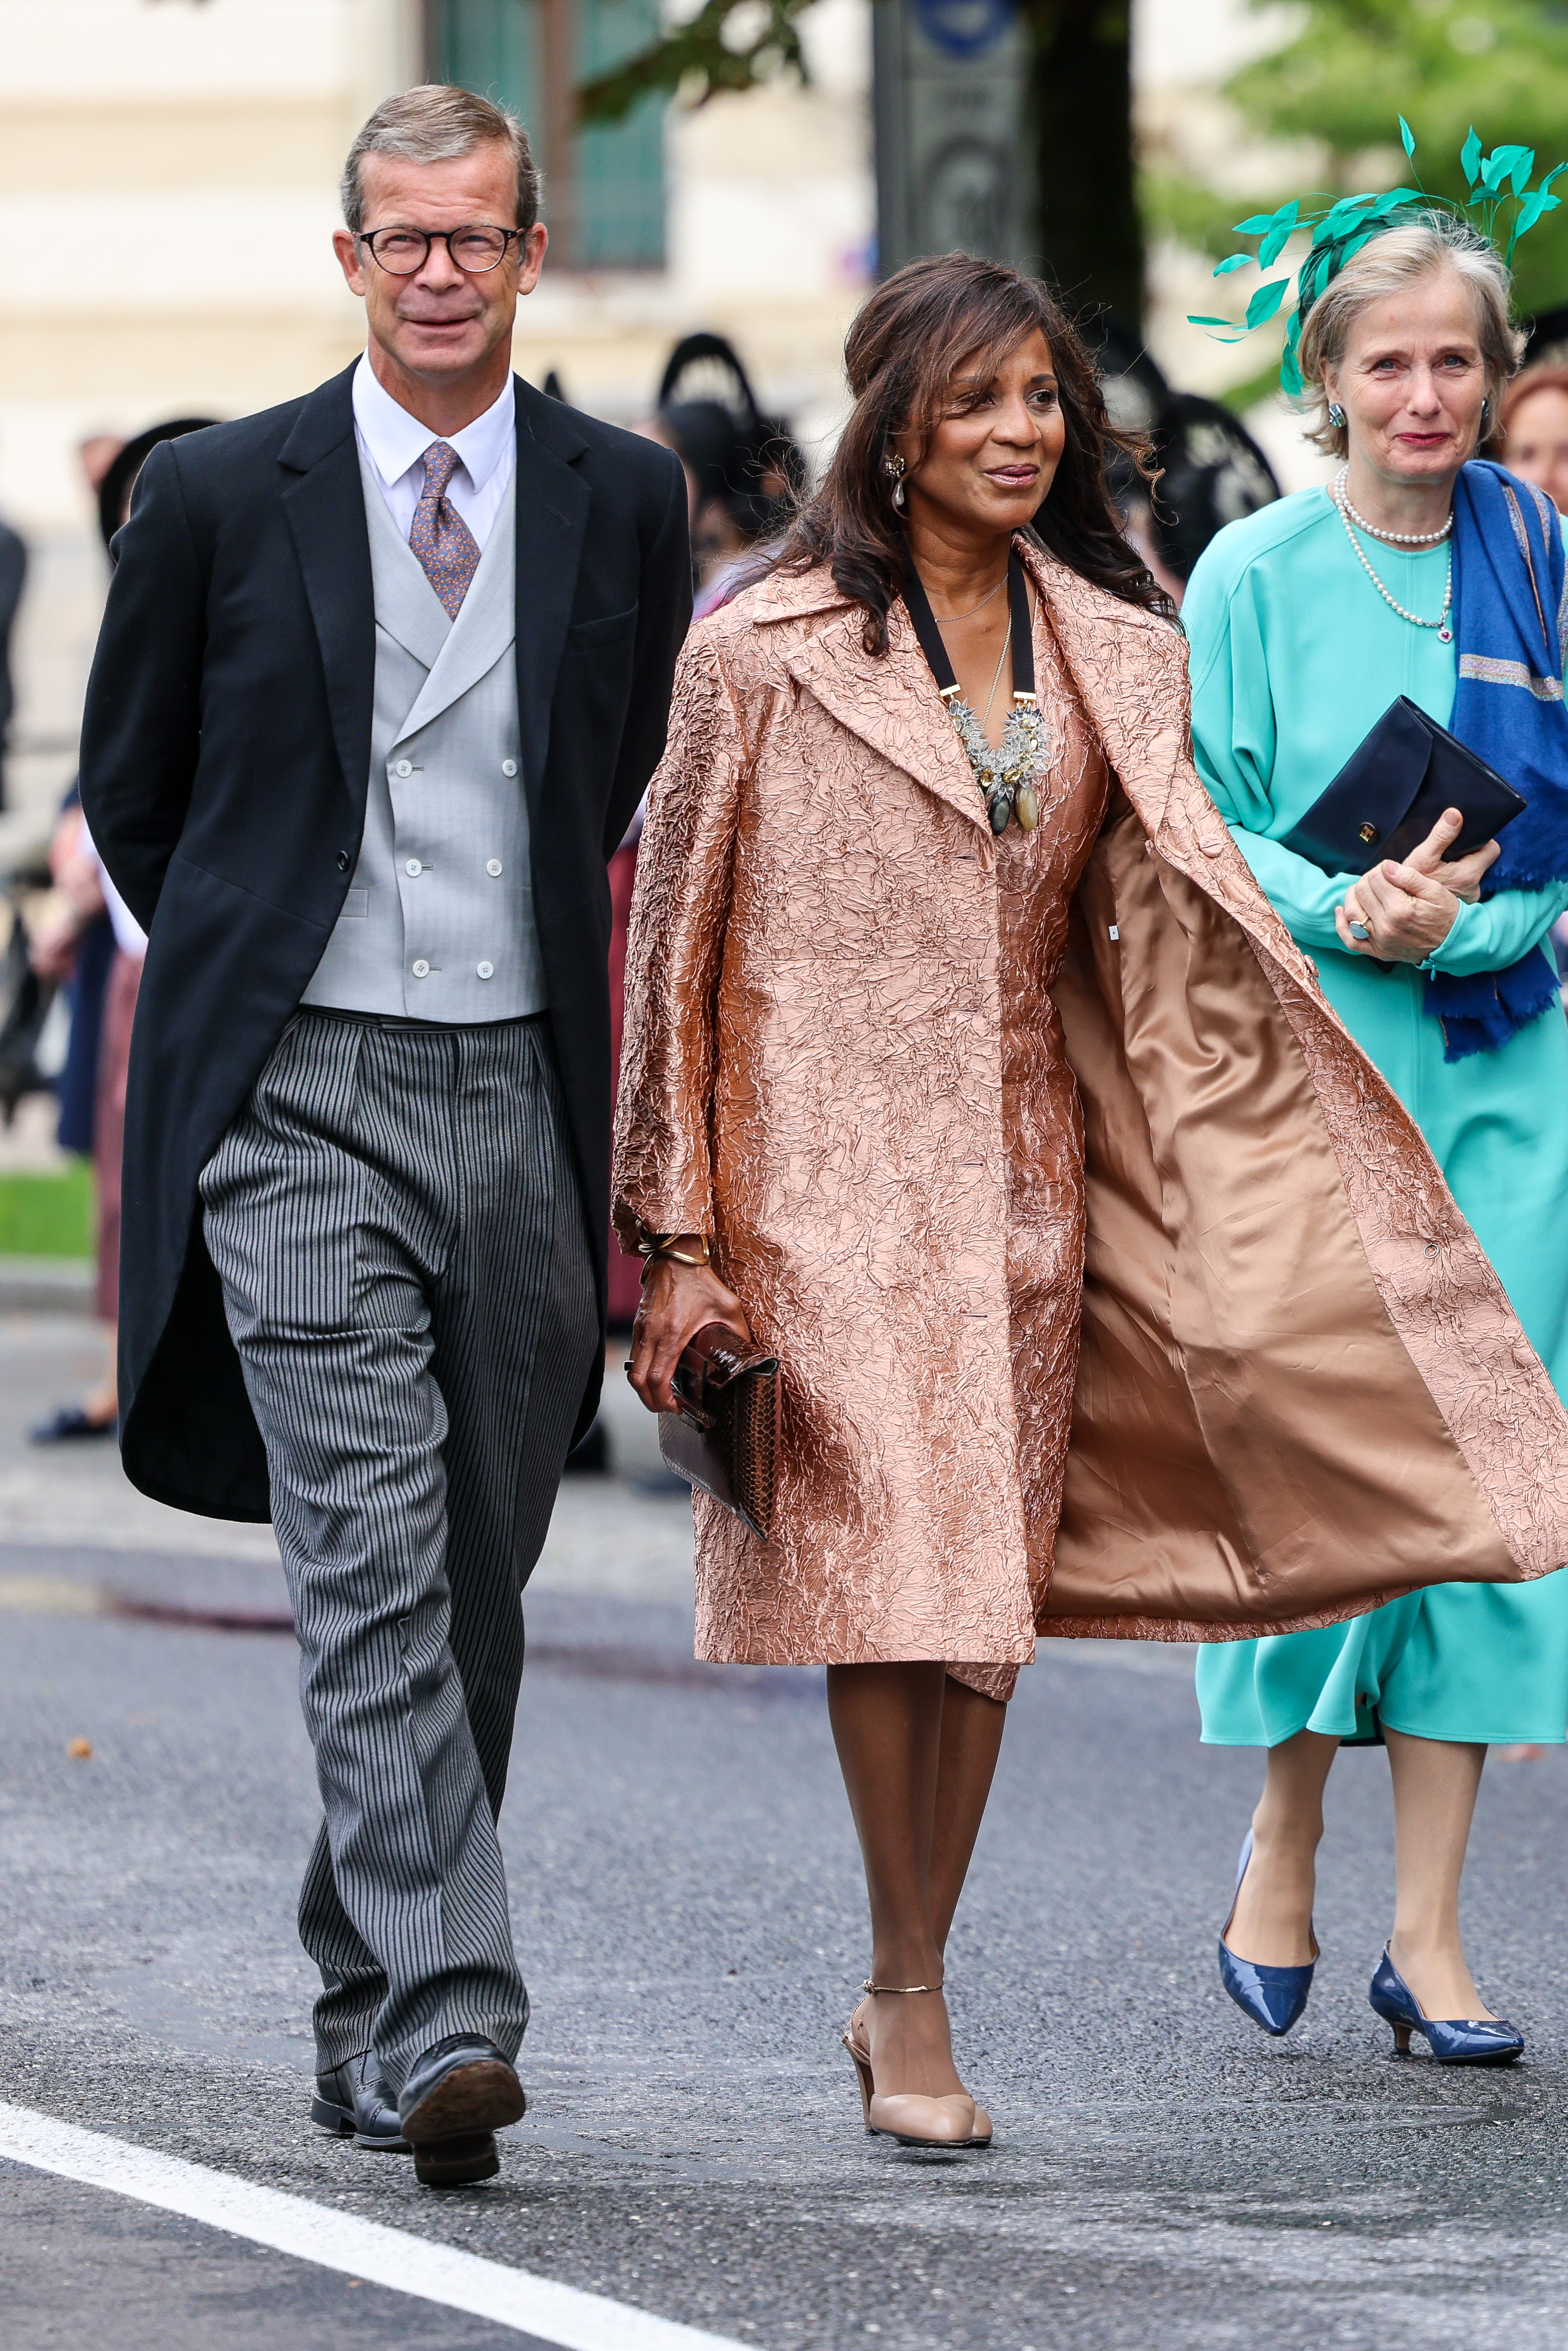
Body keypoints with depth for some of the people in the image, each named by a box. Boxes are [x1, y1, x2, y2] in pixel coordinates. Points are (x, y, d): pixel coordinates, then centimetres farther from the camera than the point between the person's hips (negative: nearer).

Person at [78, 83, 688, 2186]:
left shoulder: (626, 504, 6)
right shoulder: (220, 499, 1)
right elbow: (129, 791, 13)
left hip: (525, 1092, 3)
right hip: (299, 1098, -3)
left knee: (477, 1583, 9)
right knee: (371, 1553, -16)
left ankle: (369, 2004, 25)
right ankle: (442, 2025, -23)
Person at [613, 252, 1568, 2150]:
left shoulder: (1115, 655, 11)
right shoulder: (766, 654, -3)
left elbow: (1160, 934, 13)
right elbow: (675, 945, -1)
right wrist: (677, 1238, -4)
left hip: (1022, 1173, 4)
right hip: (830, 1168, -4)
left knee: (995, 1576, 4)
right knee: (892, 1561, -11)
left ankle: (909, 1992, 15)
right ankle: (909, 2006, -3)